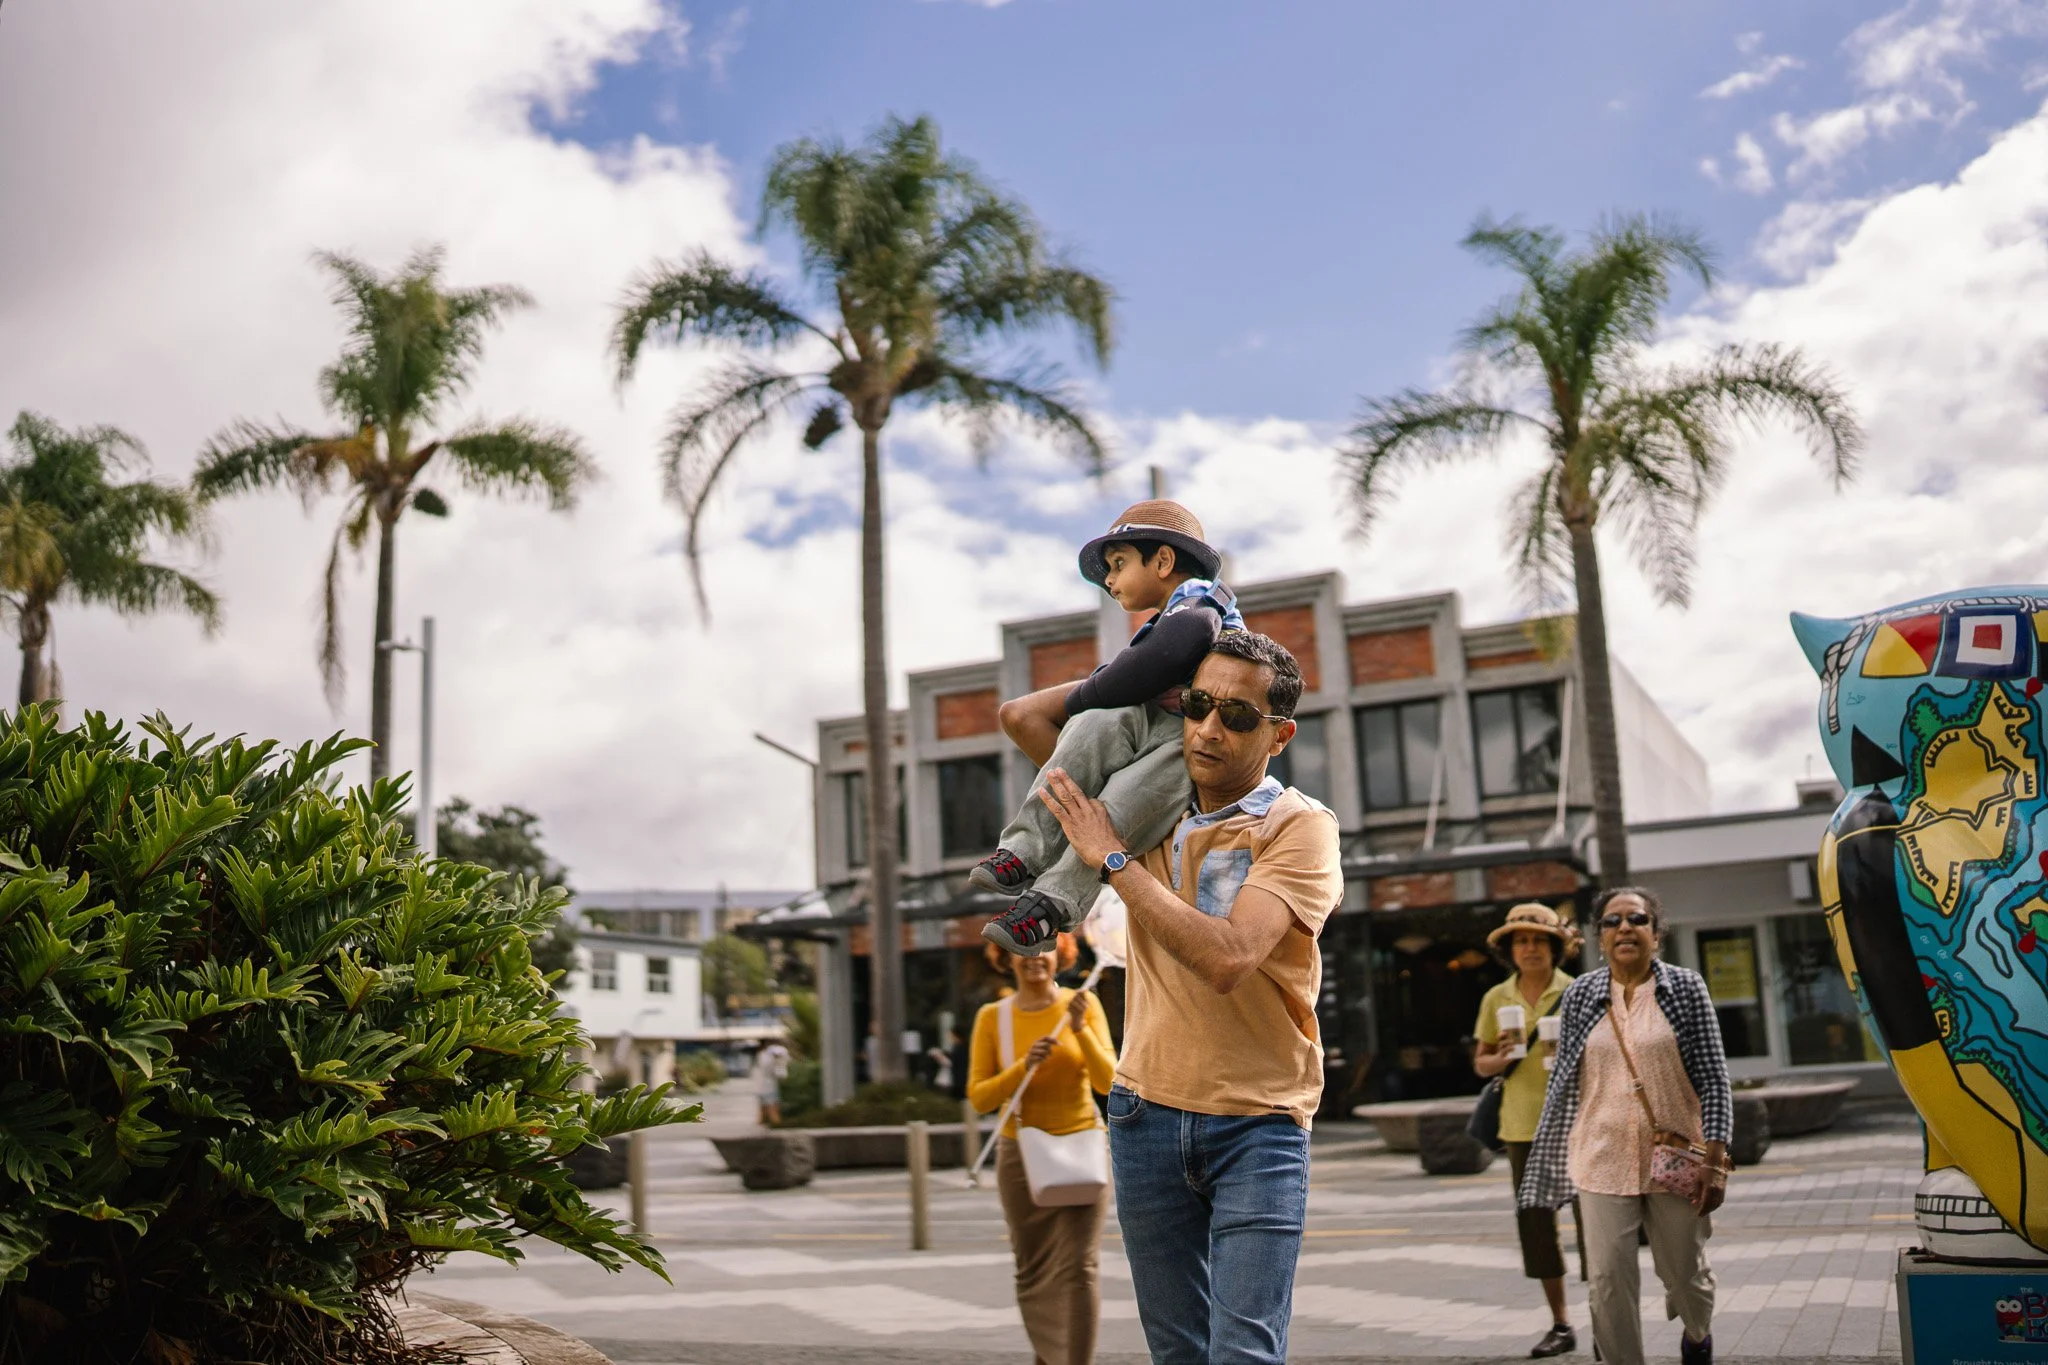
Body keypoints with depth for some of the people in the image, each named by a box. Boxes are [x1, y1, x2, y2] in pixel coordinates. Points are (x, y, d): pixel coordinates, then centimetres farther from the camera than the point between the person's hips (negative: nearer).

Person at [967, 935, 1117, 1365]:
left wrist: (1080, 1030, -21)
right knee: (1032, 1272, 9)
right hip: (1021, 1155, 1)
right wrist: (1025, 1065, -20)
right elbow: (978, 1097, -5)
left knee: (1080, 1266, -10)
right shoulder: (992, 1017, -2)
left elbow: (1107, 1081, -7)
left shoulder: (1084, 1004, -3)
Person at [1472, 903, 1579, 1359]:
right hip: (1523, 1124, 3)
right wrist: (1501, 1058, -11)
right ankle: (1561, 1325, 19)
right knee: (1536, 1222, 6)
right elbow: (1481, 1064, 10)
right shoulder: (1496, 1000, 6)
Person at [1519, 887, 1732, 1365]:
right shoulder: (1580, 994, 3)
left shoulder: (1686, 988, -1)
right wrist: (1556, 1163, 6)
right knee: (1608, 1280, -4)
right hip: (1604, 1162, 1)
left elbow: (1713, 1079, -3)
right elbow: (1563, 1083, 7)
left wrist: (1715, 1163, -9)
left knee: (1686, 1273, 13)